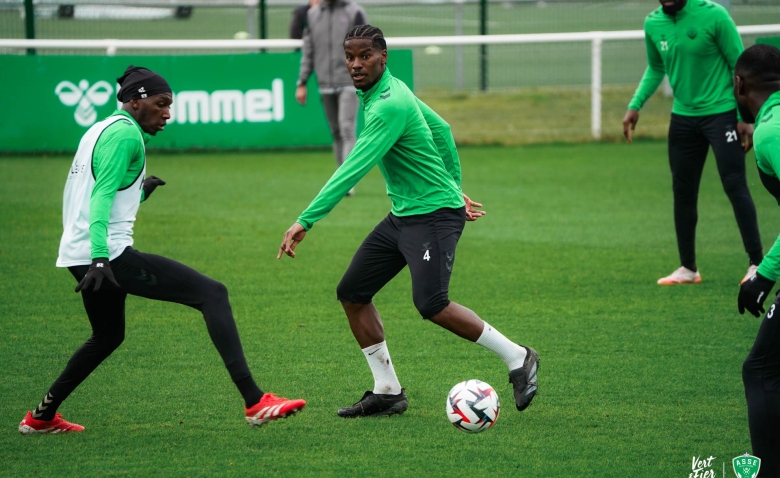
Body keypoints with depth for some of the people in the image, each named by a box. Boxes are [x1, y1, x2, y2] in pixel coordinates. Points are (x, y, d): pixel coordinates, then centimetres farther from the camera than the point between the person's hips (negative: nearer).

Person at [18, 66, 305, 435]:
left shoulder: (100, 130, 20)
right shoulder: (125, 134, -9)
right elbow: (101, 196, -20)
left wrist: (139, 191, 24)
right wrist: (100, 260, -28)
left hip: (78, 256, 10)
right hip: (109, 253, -10)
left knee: (108, 336, 31)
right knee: (212, 293, -13)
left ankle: (41, 416, 35)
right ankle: (254, 402, -23)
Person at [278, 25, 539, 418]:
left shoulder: (389, 105, -22)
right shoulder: (393, 89, 9)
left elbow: (354, 170, -28)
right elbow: (441, 129, 22)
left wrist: (306, 221, -30)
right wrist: (454, 188, 28)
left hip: (435, 214, -10)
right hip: (403, 215, 10)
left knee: (432, 305, -22)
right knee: (352, 293, 5)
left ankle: (517, 358, -5)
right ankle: (387, 391, 12)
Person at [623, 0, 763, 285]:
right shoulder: (653, 24, 0)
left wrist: (744, 117, -12)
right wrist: (636, 105, 4)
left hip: (721, 112, -5)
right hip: (683, 117, 5)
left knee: (735, 185, -10)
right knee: (683, 192, 9)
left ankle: (757, 264, -5)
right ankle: (688, 269, 19)